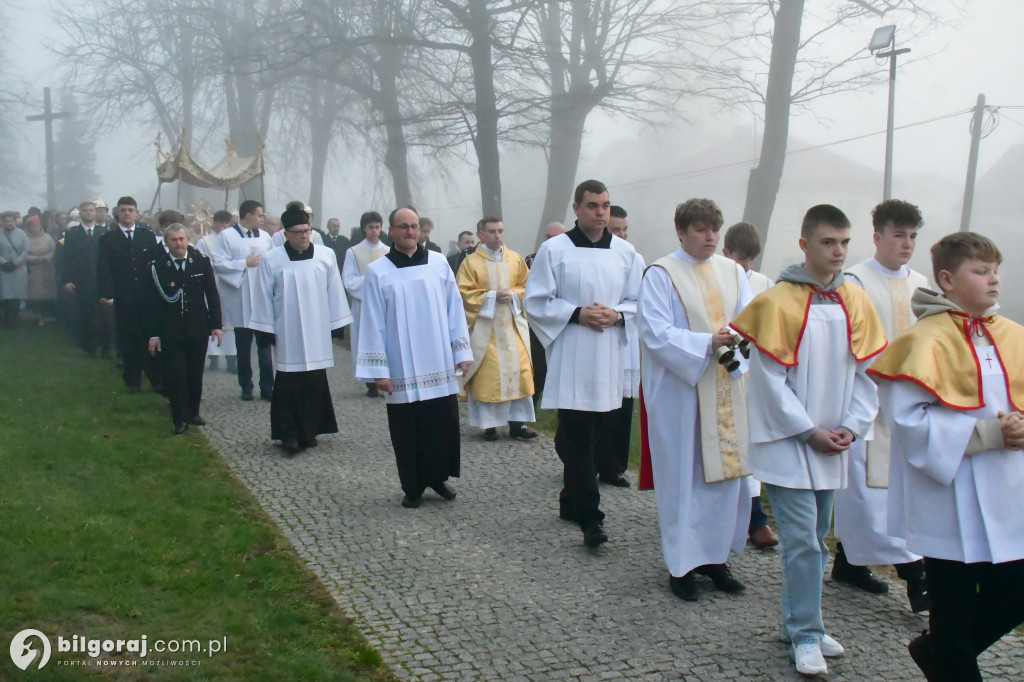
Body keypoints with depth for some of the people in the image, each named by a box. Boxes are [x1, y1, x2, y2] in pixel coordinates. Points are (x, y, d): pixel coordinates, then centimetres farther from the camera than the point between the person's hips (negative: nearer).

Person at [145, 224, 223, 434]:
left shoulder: (202, 262, -1)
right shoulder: (157, 266, -4)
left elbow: (212, 295, 3)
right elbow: (152, 302, -3)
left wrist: (216, 324, 1)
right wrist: (153, 334, -6)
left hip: (198, 330, 2)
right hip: (170, 332, -1)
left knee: (195, 375, 10)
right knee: (175, 376, -1)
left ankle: (193, 412, 25)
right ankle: (180, 419, 8)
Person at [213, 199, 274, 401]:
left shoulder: (265, 236, 6)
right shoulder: (226, 236, -3)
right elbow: (218, 264, -10)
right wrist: (245, 263, -11)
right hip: (240, 303, -2)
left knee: (265, 345, 1)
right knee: (243, 347, 8)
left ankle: (267, 387, 5)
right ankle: (246, 387, 19)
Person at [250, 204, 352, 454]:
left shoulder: (326, 256, -1)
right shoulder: (271, 260, -5)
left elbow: (334, 293, 4)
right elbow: (265, 297, 0)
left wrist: (338, 325, 4)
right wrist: (266, 331, -1)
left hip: (317, 334, 2)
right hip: (287, 334, -2)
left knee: (315, 384, 6)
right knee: (289, 385, 0)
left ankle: (309, 431, 17)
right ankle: (290, 434, 6)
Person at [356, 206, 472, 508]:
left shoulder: (438, 263, 3)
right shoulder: (378, 271, -3)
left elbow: (454, 308, 5)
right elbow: (373, 323, -3)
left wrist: (462, 351, 3)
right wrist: (378, 369, -7)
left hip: (439, 365, 2)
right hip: (401, 370, -2)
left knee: (444, 425, 6)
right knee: (407, 431, 6)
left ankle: (438, 477, 26)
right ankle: (413, 488, 20)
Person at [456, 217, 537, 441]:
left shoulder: (515, 259, 7)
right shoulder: (471, 262, -4)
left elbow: (527, 286, 10)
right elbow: (464, 293, -8)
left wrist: (513, 295, -10)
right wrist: (492, 296, -16)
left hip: (513, 325, 3)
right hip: (484, 327, -3)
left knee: (518, 371, 0)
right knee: (487, 374, -1)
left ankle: (517, 422, 7)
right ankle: (489, 424, 7)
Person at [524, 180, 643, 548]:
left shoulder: (625, 252, 6)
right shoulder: (554, 250, -3)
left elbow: (639, 302, 10)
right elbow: (536, 302, -2)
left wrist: (616, 314, -11)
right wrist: (577, 314, -14)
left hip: (609, 358, 4)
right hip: (570, 359, -4)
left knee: (587, 435, 12)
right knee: (578, 439, -7)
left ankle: (571, 502, 27)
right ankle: (589, 516, -5)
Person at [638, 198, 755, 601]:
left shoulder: (732, 272, 12)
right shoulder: (661, 274, -5)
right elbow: (656, 332, -13)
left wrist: (741, 336, -17)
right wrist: (707, 343, -22)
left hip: (726, 391, 5)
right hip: (679, 391, -5)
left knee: (726, 472, 7)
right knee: (683, 477, -1)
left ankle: (714, 556, 20)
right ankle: (682, 564, 10)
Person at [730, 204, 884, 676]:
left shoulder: (855, 301, 5)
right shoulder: (777, 302, -10)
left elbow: (866, 371, 7)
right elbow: (771, 379, -11)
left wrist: (852, 426, -4)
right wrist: (809, 431, -11)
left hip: (832, 445, 5)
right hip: (787, 441, -5)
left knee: (815, 540, 14)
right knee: (802, 540, -5)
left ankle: (799, 622, 27)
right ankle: (805, 634, 7)